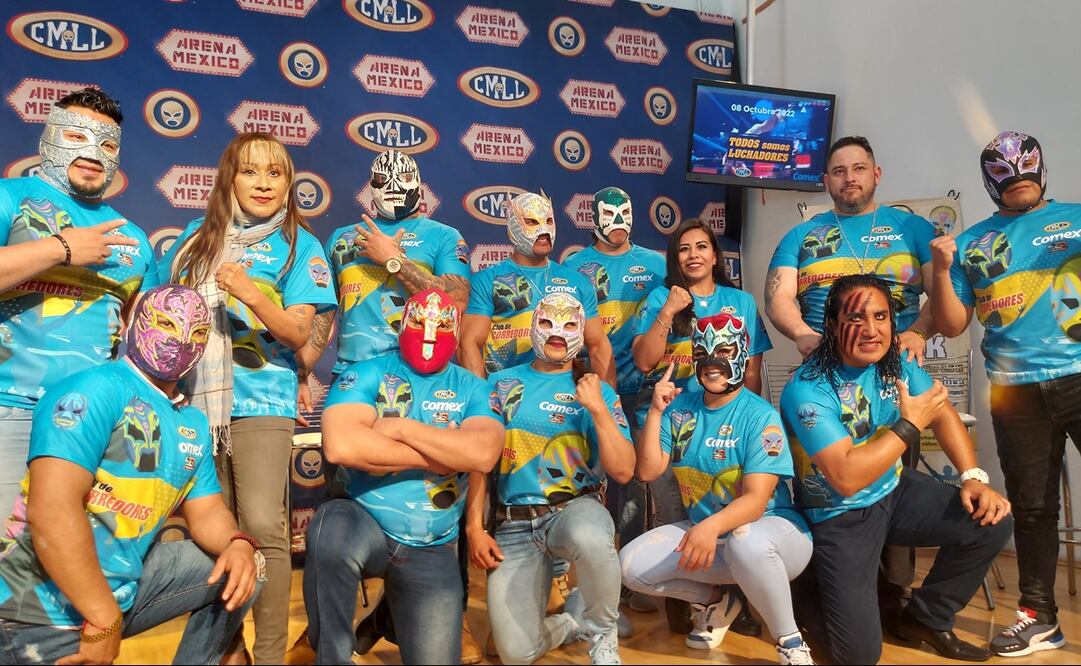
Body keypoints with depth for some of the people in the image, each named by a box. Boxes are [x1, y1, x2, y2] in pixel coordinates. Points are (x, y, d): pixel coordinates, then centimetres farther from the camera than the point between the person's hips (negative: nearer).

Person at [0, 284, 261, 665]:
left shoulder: (193, 425, 9)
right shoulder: (98, 388, -18)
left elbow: (206, 511, 12)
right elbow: (51, 509, -28)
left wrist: (237, 545, -13)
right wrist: (103, 620, -25)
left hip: (126, 586, 8)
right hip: (46, 608, -8)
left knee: (241, 569, 5)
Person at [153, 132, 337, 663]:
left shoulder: (298, 245, 0)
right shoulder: (201, 235, 10)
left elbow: (298, 333, -8)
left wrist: (251, 293, -22)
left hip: (261, 401, -4)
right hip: (196, 397, 4)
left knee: (262, 526, -13)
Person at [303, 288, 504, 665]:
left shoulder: (471, 389, 0)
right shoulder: (366, 376, -5)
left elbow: (484, 454, -20)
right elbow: (340, 446, -24)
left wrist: (401, 427, -18)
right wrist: (436, 456, -17)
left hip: (432, 550, 2)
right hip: (364, 524, -2)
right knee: (332, 527, -35)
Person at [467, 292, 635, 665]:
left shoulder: (598, 392, 4)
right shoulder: (502, 383, 8)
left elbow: (623, 471, -5)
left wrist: (598, 409, -15)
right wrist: (475, 526, -2)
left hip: (576, 508, -1)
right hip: (513, 525, 2)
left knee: (590, 539, -40)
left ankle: (600, 634, -7)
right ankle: (573, 622, 28)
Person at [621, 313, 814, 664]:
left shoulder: (760, 416, -16)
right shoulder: (680, 407, 1)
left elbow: (756, 500, -25)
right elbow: (648, 471, -4)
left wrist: (712, 526, -44)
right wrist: (656, 411, -13)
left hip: (772, 527, -5)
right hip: (702, 528, 6)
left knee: (745, 542, -41)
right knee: (631, 565, -13)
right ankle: (715, 602, 14)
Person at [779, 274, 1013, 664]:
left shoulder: (896, 361, -4)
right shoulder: (807, 390, -26)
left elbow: (942, 413, 5)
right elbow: (846, 479, -31)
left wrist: (973, 478, -10)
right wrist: (910, 425, -23)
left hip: (895, 491, 7)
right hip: (840, 516, -6)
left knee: (991, 522, -11)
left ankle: (926, 618, 12)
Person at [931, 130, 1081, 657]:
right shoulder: (971, 243, 10)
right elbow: (952, 326, 7)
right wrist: (942, 270, -7)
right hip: (1015, 392, 2)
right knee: (1031, 508, 11)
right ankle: (1038, 617, 23)